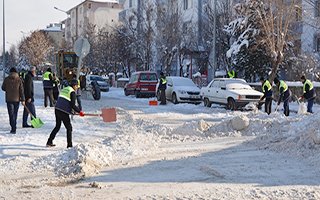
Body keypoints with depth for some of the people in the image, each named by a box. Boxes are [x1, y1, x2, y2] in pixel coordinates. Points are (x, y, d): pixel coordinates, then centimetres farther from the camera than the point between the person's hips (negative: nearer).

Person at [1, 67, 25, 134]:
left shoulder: (6, 79, -3)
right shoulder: (19, 80, -4)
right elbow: (21, 90, -4)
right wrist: (22, 100, -1)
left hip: (9, 99, -1)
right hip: (17, 99, 1)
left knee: (11, 114, -1)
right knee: (15, 113, 15)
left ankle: (13, 128, -13)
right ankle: (14, 128, 24)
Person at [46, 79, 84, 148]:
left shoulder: (64, 89, 19)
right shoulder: (72, 92, -6)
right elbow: (73, 105, -12)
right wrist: (79, 111, -3)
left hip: (57, 109, 8)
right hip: (64, 112, -8)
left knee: (57, 127, 22)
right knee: (69, 128, 1)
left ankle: (49, 142, 25)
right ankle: (69, 145, -1)